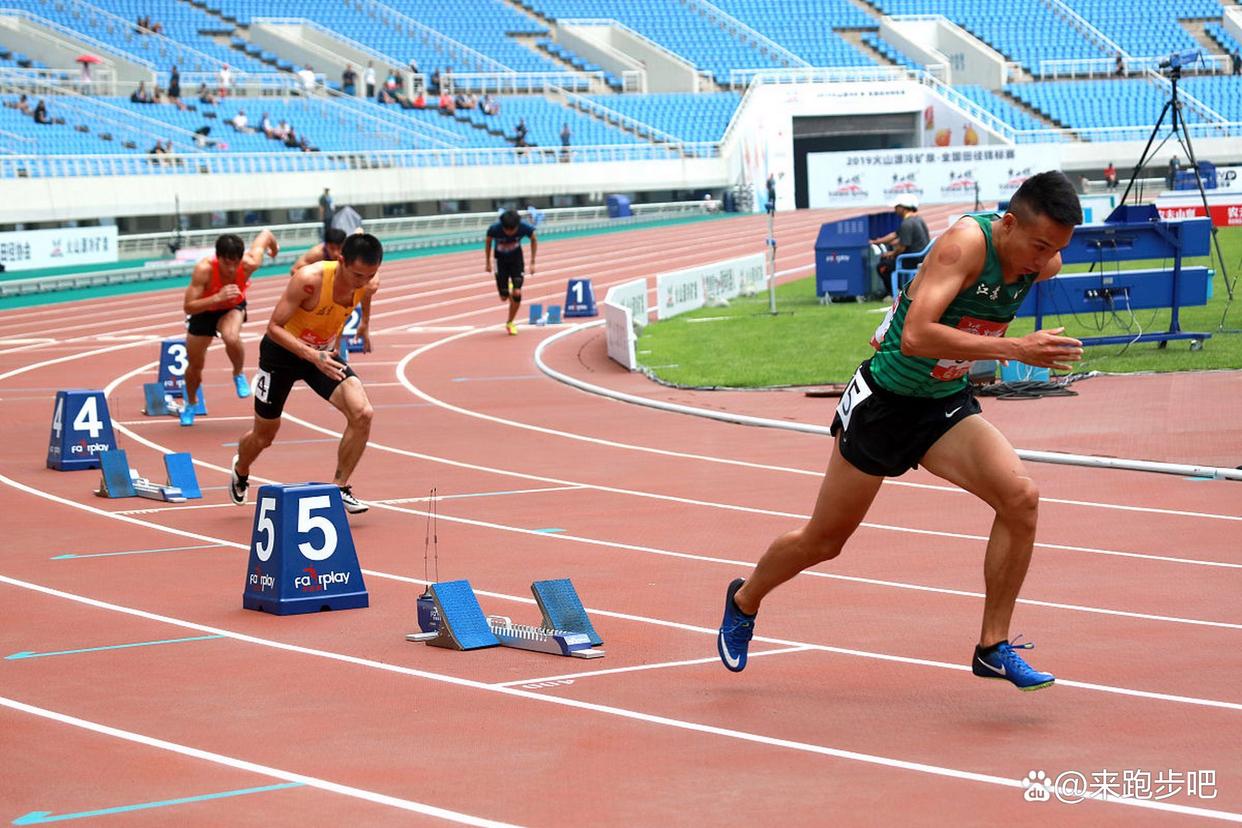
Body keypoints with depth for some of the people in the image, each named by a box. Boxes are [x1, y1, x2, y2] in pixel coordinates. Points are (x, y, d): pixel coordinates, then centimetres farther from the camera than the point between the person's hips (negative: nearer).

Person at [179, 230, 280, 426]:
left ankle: (238, 375, -2)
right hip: (203, 310, 0)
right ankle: (190, 403, 43)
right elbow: (188, 307, -40)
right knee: (195, 364, 11)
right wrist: (217, 298, -54)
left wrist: (274, 247, 8)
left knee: (232, 338, -35)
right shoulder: (204, 270, -40)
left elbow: (265, 235, -16)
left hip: (232, 307, 0)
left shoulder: (249, 264, -35)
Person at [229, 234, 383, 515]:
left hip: (324, 353, 4)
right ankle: (240, 472, 49)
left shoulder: (368, 284, -19)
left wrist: (365, 322, 24)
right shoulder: (309, 280, -35)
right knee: (264, 436, 13)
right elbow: (274, 327, -32)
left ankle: (340, 488, -5)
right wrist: (313, 356, -43)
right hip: (282, 352, -4)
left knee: (362, 413, -21)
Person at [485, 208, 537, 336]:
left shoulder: (524, 228, -29)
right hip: (501, 260, 0)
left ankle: (510, 323, 10)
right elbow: (488, 242, -6)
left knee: (517, 294, -12)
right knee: (504, 297, -1)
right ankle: (507, 290, 39)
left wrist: (532, 263, -5)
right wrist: (488, 262, 2)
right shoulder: (495, 229, -30)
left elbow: (533, 240, -6)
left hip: (517, 259, 0)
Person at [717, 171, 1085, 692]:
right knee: (825, 540, 10)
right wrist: (1014, 349, -45)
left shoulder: (1043, 264, -8)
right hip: (883, 403, -5)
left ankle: (994, 647, -9)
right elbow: (916, 337, -40)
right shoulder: (967, 242, -29)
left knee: (1021, 496, -20)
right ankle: (745, 601, 41)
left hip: (947, 405, 5)